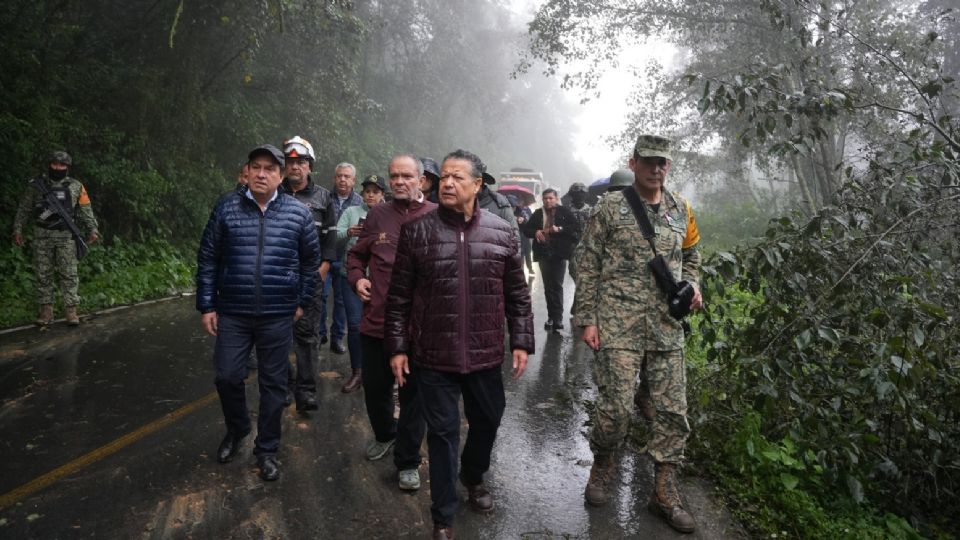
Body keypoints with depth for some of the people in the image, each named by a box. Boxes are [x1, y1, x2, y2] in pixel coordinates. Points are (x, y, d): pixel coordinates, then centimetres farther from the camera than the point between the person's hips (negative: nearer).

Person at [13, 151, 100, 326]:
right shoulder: (36, 185, 4)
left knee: (69, 274, -3)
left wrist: (92, 229, -6)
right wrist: (18, 230, 4)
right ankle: (46, 310, 11)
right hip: (42, 236, 1)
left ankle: (70, 310, 1)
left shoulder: (75, 186, 4)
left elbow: (86, 210, 5)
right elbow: (24, 209, 8)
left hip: (66, 236, -1)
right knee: (43, 274, 4)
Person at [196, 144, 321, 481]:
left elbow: (311, 260, 8)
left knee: (273, 384, 8)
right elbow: (207, 259, 3)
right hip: (233, 313, 1)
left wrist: (303, 301, 7)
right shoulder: (226, 208, -1)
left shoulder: (298, 213, -2)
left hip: (278, 316, 0)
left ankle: (267, 449, 26)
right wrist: (206, 305, 1)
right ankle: (236, 430, 37)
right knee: (227, 377, 7)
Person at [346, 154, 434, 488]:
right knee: (375, 387, 20)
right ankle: (384, 434, 49)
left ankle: (407, 462, 26)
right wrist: (356, 278, 0)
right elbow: (356, 255, 18)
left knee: (413, 395, 9)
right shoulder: (377, 215, 5)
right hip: (376, 320, 4)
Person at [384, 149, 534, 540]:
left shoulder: (501, 233, 1)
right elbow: (399, 297, -1)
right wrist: (397, 347, -2)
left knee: (487, 422, 19)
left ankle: (473, 476, 50)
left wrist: (521, 342, 3)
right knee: (442, 432, 8)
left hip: (486, 355, 2)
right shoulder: (417, 232, -4)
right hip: (434, 356, -2)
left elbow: (517, 295, 6)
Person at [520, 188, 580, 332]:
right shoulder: (538, 214, 10)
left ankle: (558, 318, -1)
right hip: (544, 254, 3)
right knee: (548, 287, 8)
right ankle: (552, 316, 16)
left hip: (559, 254, -3)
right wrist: (535, 232, -9)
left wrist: (559, 229, -17)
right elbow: (526, 229, 12)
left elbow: (576, 228, -5)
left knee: (557, 286, -5)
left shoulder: (564, 211, 1)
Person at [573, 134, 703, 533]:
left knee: (673, 410, 6)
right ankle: (602, 466, 27)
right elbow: (587, 265, -3)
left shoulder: (681, 210, 11)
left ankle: (665, 492, 21)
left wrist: (691, 286, 5)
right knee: (616, 407, -3)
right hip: (618, 326, -4)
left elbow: (690, 256, 26)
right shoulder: (610, 207, -2)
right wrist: (586, 319, -8)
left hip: (667, 328, 4)